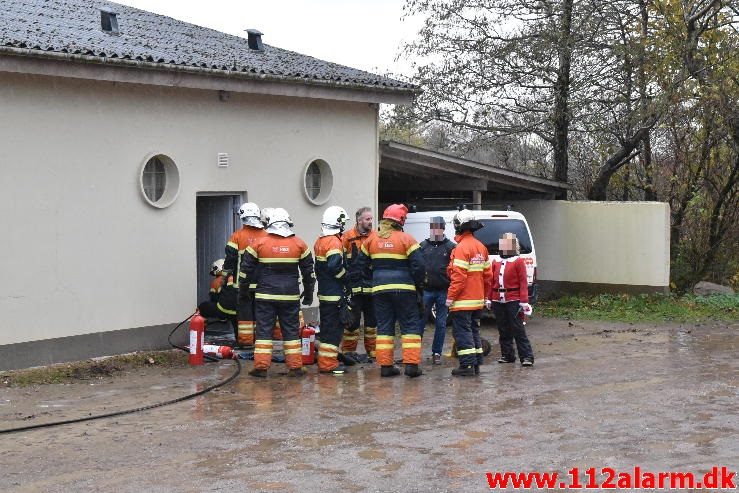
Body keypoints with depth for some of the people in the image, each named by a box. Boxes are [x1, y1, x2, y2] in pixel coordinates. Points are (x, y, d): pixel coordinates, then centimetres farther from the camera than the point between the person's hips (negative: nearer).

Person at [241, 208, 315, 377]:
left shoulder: (259, 243, -2)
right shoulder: (299, 244, 2)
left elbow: (246, 269, 3)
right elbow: (309, 271, 9)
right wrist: (308, 293, 19)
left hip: (265, 295, -1)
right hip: (290, 296, 1)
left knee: (264, 330, 4)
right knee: (291, 331, 8)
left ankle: (261, 366, 1)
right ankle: (295, 367, 9)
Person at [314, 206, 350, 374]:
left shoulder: (320, 241, 13)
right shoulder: (334, 242, -16)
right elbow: (335, 266, -25)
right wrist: (346, 277, -10)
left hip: (323, 291, 9)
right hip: (334, 293, -9)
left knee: (326, 326, 16)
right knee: (333, 328, -5)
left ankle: (325, 359, 23)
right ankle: (328, 364, -5)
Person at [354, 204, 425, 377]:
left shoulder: (371, 239, 5)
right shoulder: (406, 239, -7)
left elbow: (361, 265, 10)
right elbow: (418, 265, -10)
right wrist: (418, 282, 7)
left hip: (379, 288, 4)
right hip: (403, 288, -4)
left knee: (384, 326, 9)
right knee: (410, 325, 5)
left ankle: (385, 365, 6)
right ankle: (411, 364, -2)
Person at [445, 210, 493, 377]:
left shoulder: (462, 248, -16)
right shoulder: (481, 247, 12)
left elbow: (459, 276, -21)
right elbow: (487, 274, 14)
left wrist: (451, 296, -16)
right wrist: (484, 295, 22)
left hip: (463, 300, -9)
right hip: (477, 300, 9)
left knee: (462, 331, -5)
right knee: (473, 329, 16)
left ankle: (467, 365, -9)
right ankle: (476, 363, 18)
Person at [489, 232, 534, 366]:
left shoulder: (518, 262, -3)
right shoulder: (496, 263, 13)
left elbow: (523, 283, -7)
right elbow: (492, 282, 15)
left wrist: (524, 301, -12)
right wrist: (488, 298, 10)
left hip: (513, 300, -6)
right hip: (497, 301, 6)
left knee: (518, 330, -7)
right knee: (503, 330, 10)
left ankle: (527, 357, -5)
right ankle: (507, 355, 18)